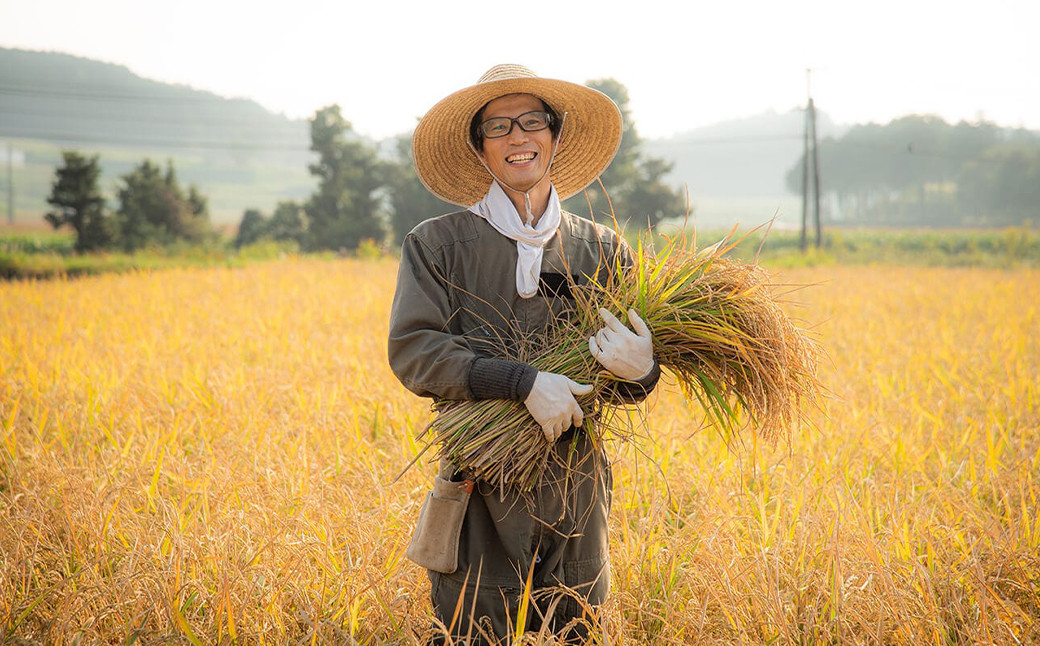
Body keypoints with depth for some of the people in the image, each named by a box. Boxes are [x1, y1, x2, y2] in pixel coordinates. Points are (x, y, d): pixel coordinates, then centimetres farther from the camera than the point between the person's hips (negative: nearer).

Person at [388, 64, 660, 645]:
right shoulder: (438, 244, 1)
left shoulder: (601, 249, 7)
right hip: (481, 493, -2)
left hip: (576, 490, 3)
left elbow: (627, 387, 7)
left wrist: (641, 371, -18)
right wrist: (524, 382, -22)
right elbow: (413, 351, -10)